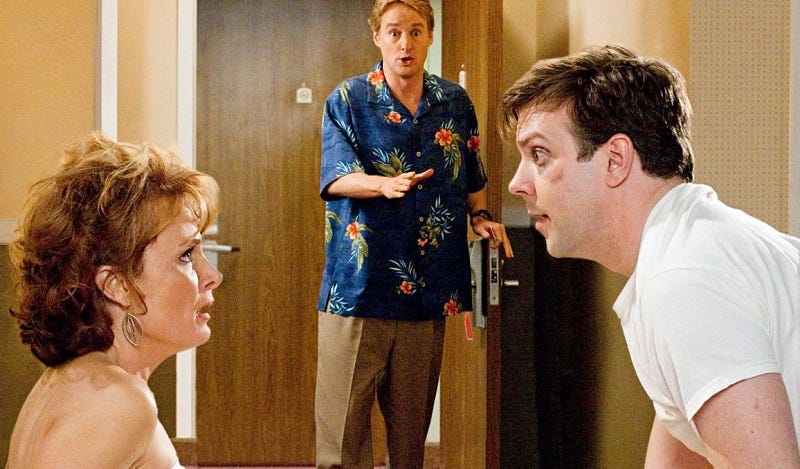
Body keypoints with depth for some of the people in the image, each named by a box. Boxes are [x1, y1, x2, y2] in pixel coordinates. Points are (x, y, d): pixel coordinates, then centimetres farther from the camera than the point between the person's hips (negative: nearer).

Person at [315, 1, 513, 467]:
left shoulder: (455, 102, 11)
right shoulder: (348, 100, 0)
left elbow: (471, 178, 22)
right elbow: (335, 178, -11)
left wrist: (480, 215, 3)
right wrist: (385, 184, -30)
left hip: (429, 287, 3)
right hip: (360, 283, -3)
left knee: (412, 415, 11)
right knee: (344, 413, -5)